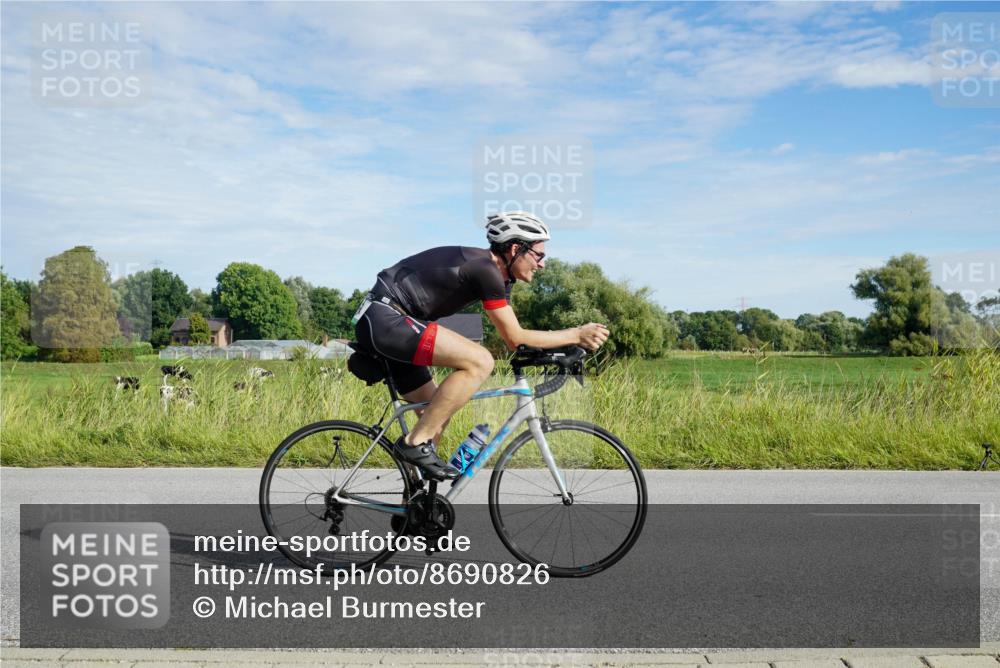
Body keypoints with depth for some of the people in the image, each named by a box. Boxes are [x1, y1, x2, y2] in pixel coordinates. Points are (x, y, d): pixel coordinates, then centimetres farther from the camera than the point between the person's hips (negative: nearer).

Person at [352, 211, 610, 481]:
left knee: (437, 414, 13)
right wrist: (576, 335, -8)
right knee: (479, 362, -21)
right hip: (384, 318, -11)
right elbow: (515, 338, -13)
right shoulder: (485, 269, -16)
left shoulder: (495, 273, 14)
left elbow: (511, 336, 18)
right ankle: (415, 443, -14)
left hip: (377, 322, 11)